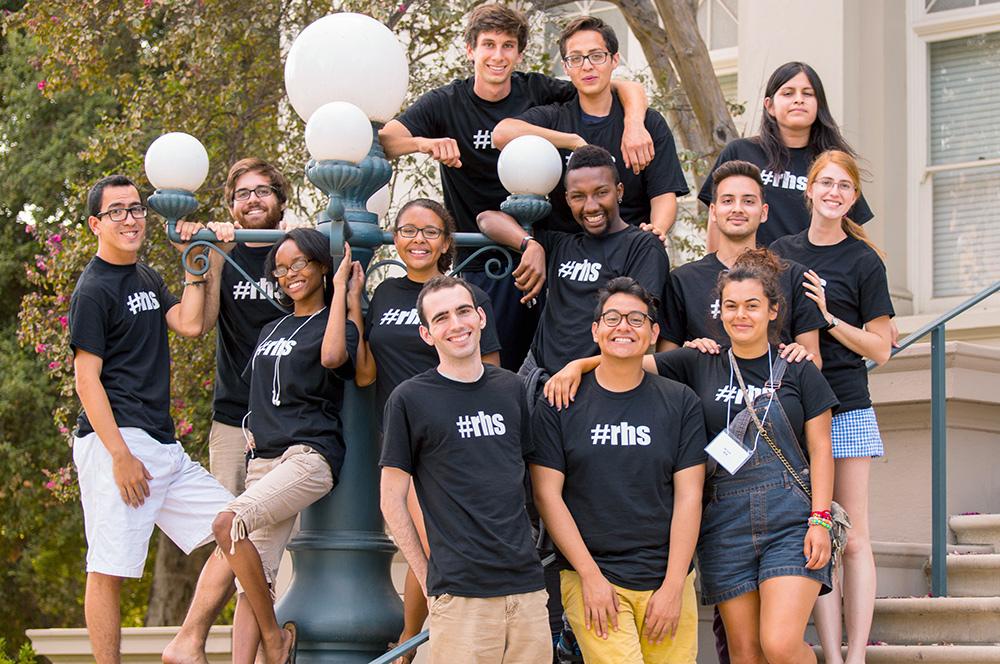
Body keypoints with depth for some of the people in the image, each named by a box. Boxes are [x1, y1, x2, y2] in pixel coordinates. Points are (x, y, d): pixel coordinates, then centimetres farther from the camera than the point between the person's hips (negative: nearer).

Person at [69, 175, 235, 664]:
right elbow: (87, 379, -12)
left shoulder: (145, 277, 19)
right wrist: (120, 456, -19)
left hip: (164, 445, 9)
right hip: (115, 441, -9)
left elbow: (188, 325, 7)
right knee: (109, 570, -7)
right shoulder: (94, 290, -7)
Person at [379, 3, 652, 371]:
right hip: (480, 262, -2)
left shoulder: (537, 92, 3)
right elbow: (382, 141, -15)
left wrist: (633, 128, -15)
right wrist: (426, 143, -33)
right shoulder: (445, 103, -2)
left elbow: (628, 89, 5)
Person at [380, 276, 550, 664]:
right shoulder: (409, 400, -2)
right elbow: (392, 500, 0)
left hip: (526, 584, 4)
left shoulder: (511, 389, 12)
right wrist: (427, 578, -2)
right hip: (460, 592, -4)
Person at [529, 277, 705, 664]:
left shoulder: (680, 403, 7)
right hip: (590, 577, -2)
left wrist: (673, 585, -5)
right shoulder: (560, 405, 4)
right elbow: (547, 494, 0)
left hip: (667, 578, 2)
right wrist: (590, 575, -7)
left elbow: (688, 496, 3)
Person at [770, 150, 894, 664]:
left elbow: (880, 349, -1)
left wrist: (827, 316, -12)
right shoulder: (780, 253, 10)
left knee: (853, 538, -3)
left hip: (846, 409, -3)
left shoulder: (863, 261, 1)